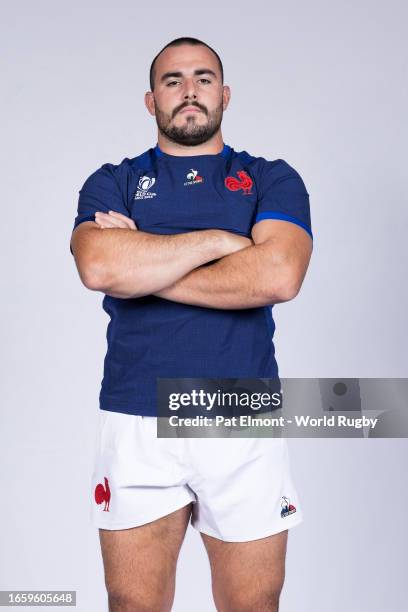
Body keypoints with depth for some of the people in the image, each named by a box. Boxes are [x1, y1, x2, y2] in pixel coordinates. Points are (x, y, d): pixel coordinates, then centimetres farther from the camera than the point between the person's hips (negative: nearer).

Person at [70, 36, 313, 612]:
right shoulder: (112, 184, 9)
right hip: (135, 423, 1)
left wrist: (141, 264, -9)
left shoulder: (272, 180, 7)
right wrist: (220, 241, -9)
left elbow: (278, 275, -13)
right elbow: (98, 266, -13)